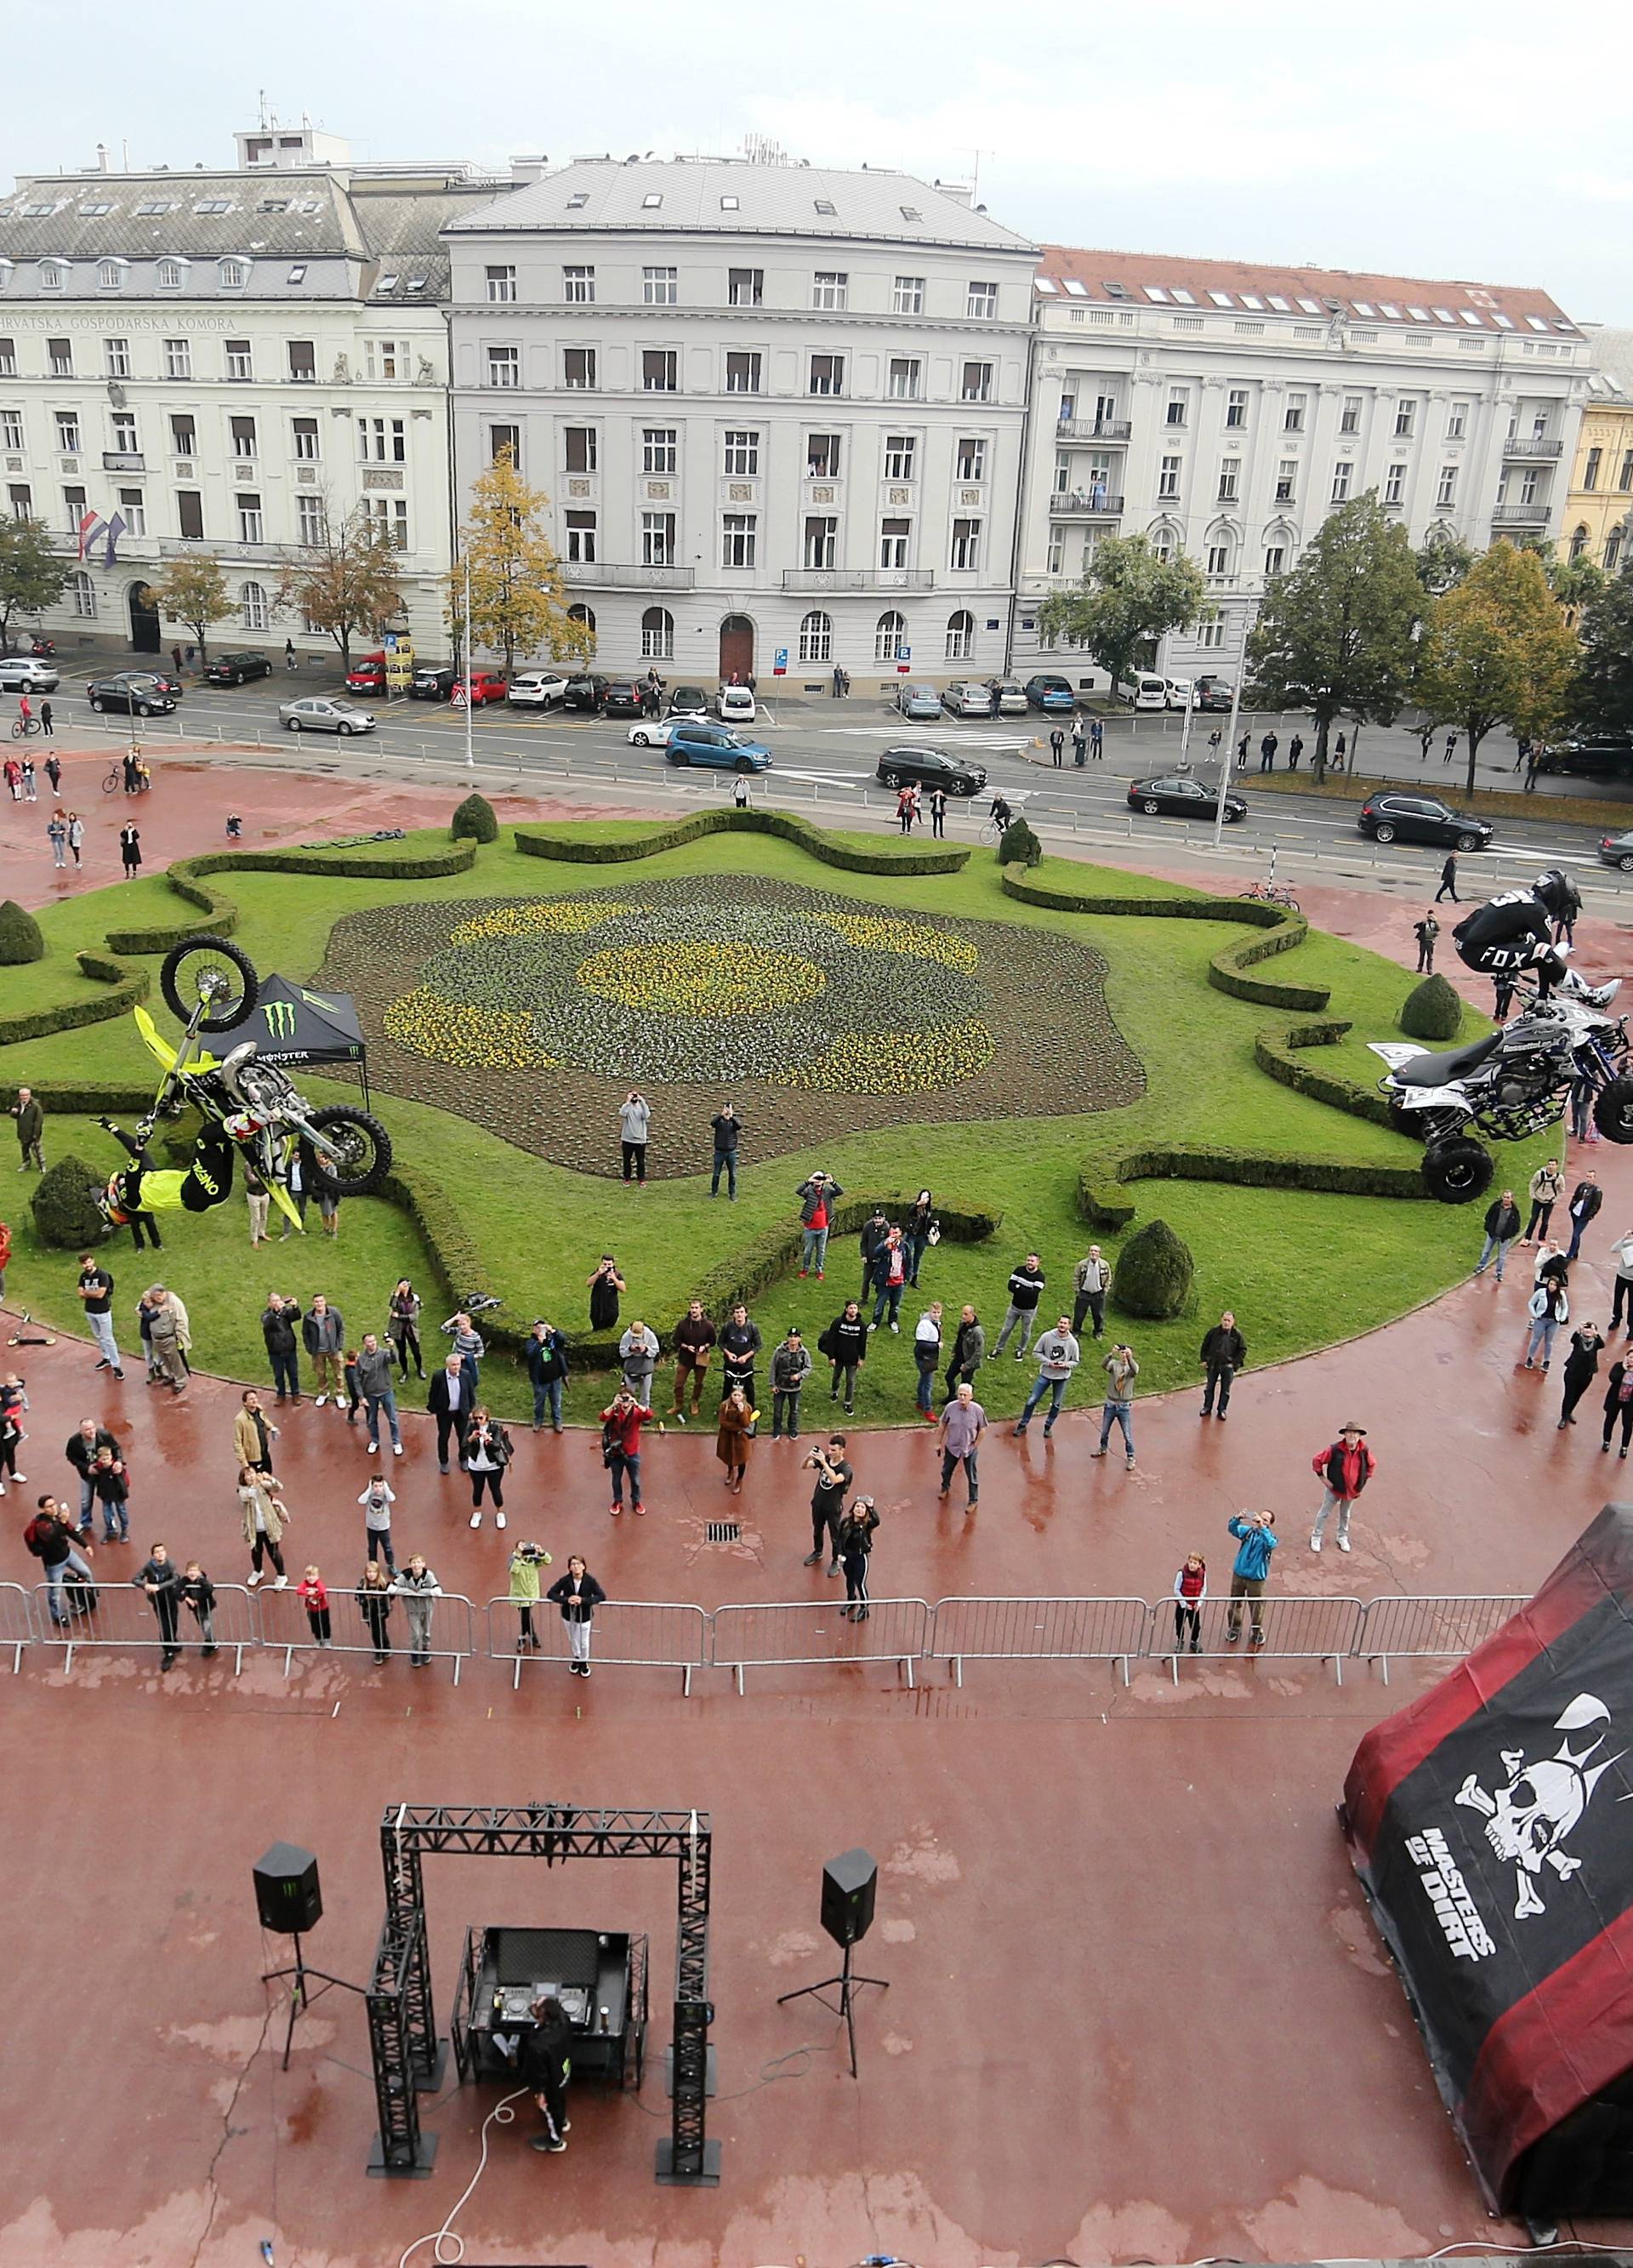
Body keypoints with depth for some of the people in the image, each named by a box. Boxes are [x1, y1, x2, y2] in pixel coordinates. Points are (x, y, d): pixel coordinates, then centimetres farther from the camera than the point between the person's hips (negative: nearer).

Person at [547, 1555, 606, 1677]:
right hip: (568, 1616, 2)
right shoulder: (565, 1580, -20)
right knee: (573, 1640, 21)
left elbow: (602, 1596, -25)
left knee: (584, 1642, 12)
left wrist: (583, 1600, -36)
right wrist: (566, 1599, -33)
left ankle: (584, 1662, 41)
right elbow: (551, 1593, -17)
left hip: (585, 1616, -1)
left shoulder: (590, 1581, -22)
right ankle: (576, 1659, 50)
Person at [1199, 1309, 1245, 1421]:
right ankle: (1207, 1407, 31)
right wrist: (1204, 1359, -1)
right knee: (1210, 1387, 15)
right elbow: (1205, 1345, 2)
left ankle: (1222, 1410, 25)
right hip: (1213, 1365, 1)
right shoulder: (1214, 1331, -11)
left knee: (1225, 1390, 11)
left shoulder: (1237, 1334, -13)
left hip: (1228, 1367, -1)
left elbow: (1243, 1350, -4)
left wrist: (1235, 1363, -9)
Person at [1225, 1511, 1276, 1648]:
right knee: (1235, 1603, 15)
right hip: (1238, 1574, 3)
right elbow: (1232, 1529, -12)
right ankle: (1234, 1628, 35)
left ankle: (1258, 1632, 32)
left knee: (1256, 1606, 9)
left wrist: (1262, 1527, -41)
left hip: (1256, 1579, -3)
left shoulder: (1271, 1538, -9)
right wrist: (1238, 1519, -32)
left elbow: (1270, 1544, -33)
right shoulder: (1249, 1531, -2)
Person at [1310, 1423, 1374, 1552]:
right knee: (1324, 1513, 11)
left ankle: (1343, 1537, 42)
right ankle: (1316, 1537, 26)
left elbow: (1372, 1464, 7)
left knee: (1345, 1514, 23)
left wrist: (1364, 1479, 3)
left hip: (1352, 1490, 3)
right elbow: (1317, 1460, -16)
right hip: (1334, 1488, -3)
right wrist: (1322, 1477, -13)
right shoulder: (1334, 1449, -25)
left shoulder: (1364, 1451, -14)